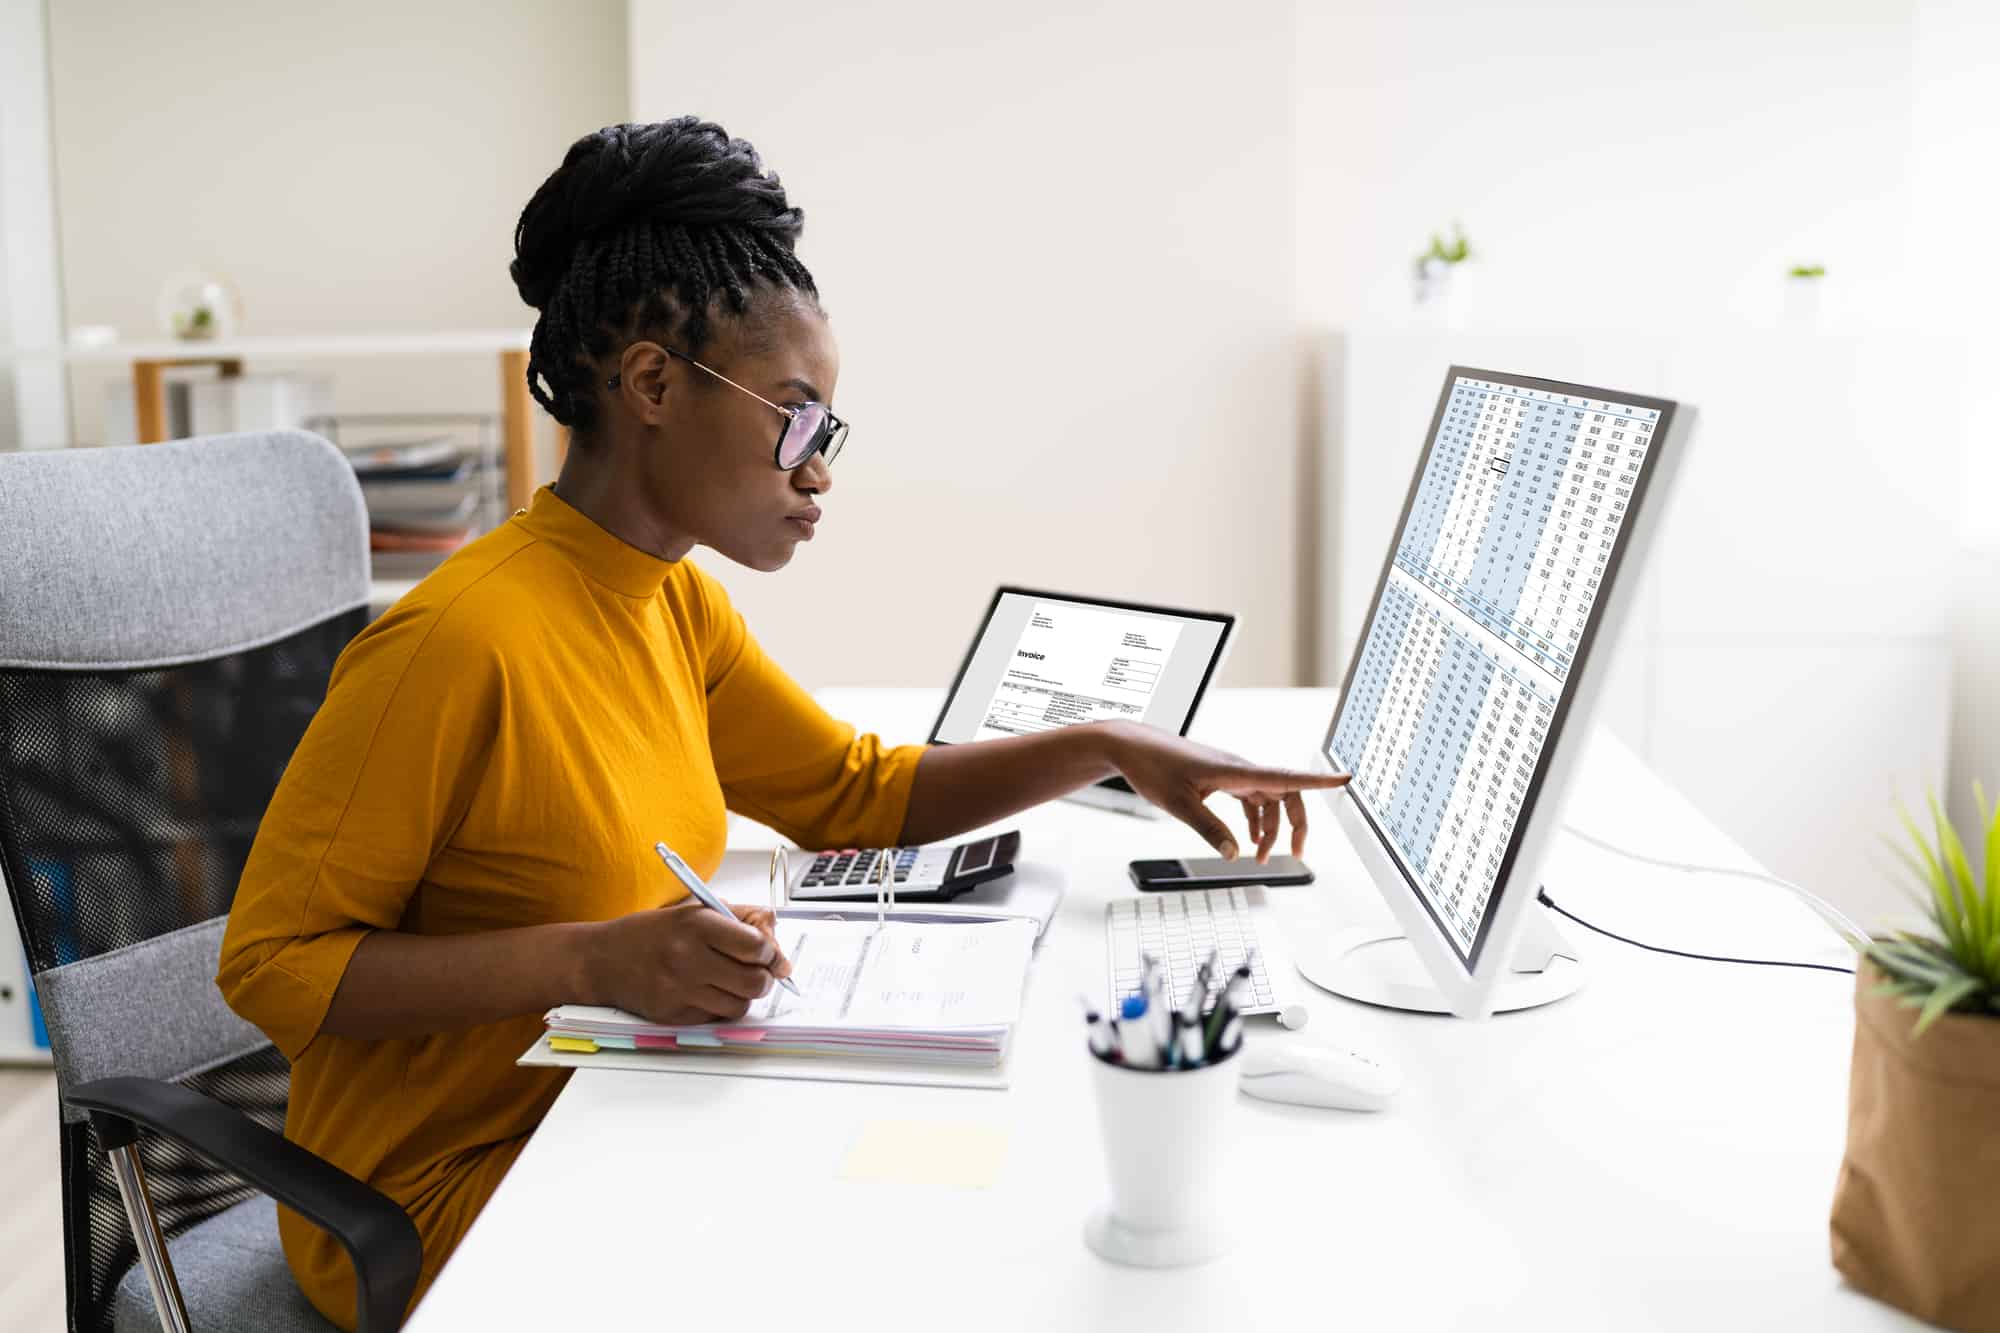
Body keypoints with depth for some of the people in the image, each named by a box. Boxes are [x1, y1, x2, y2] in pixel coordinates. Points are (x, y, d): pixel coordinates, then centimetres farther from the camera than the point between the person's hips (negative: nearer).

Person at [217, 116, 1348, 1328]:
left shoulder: (676, 603, 4)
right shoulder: (460, 639, -23)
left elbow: (860, 792, 14)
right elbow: (273, 963, -19)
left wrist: (1105, 751, 1)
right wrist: (589, 960, -31)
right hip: (447, 1199, -7)